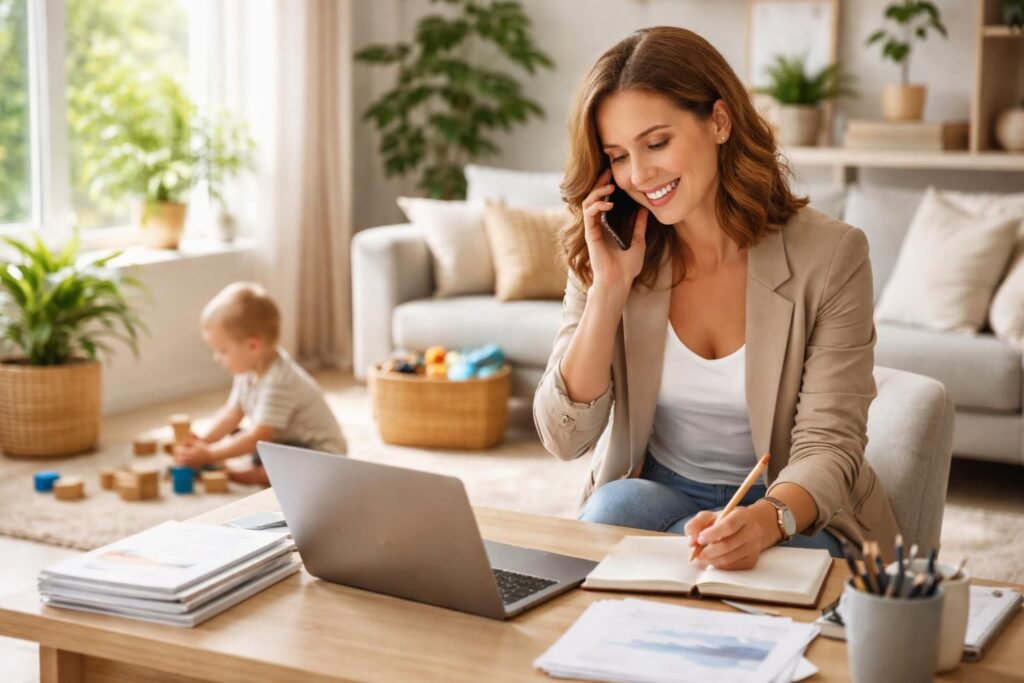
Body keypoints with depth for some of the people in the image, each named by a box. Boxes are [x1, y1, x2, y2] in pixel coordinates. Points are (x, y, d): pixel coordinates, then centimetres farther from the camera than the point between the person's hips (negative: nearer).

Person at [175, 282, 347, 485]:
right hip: (284, 440, 10)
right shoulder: (249, 371, -2)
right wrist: (203, 442, -10)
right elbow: (232, 413, 5)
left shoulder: (277, 382, -30)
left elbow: (258, 437, -30)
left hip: (319, 454, -10)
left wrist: (209, 455, -26)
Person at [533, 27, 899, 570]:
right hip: (656, 493, 3)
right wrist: (611, 287, -19)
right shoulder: (605, 258, -3)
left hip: (794, 512, -2)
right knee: (617, 504, -30)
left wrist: (764, 521, -39)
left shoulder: (829, 257, -12)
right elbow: (564, 438, -9)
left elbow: (827, 446, -16)